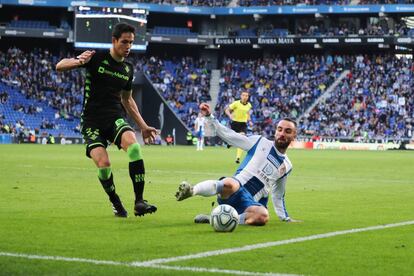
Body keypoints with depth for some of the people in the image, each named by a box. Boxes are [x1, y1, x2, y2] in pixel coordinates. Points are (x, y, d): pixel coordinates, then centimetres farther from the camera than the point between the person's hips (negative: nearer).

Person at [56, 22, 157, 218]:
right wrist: (78, 61, -32)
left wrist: (143, 126, 20)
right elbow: (60, 66, -10)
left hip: (116, 118, 3)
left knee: (133, 144, -29)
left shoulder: (128, 69, 10)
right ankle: (116, 204, 7)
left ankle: (139, 202, -28)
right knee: (103, 163, -22)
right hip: (92, 122, -3)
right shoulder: (97, 58, -6)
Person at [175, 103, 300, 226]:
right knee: (229, 184, -45)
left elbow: (278, 196, 34)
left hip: (251, 202, 4)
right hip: (235, 190, -3)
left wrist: (285, 218, 33)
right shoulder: (260, 142, 10)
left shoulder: (286, 166, 22)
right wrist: (209, 117, -3)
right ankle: (191, 190, -29)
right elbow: (227, 134, 8)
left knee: (263, 216, -38)